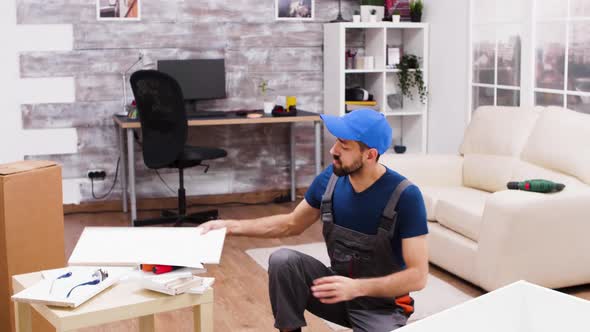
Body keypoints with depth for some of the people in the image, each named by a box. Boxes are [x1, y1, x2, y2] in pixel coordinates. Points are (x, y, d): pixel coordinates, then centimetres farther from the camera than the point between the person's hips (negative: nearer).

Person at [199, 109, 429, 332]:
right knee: (283, 261, -21)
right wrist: (233, 226, 0)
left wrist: (357, 287, -34)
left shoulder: (405, 196, -22)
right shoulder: (330, 178, -7)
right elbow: (292, 224, 9)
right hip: (338, 289, 5)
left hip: (383, 305, -4)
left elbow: (418, 276, -22)